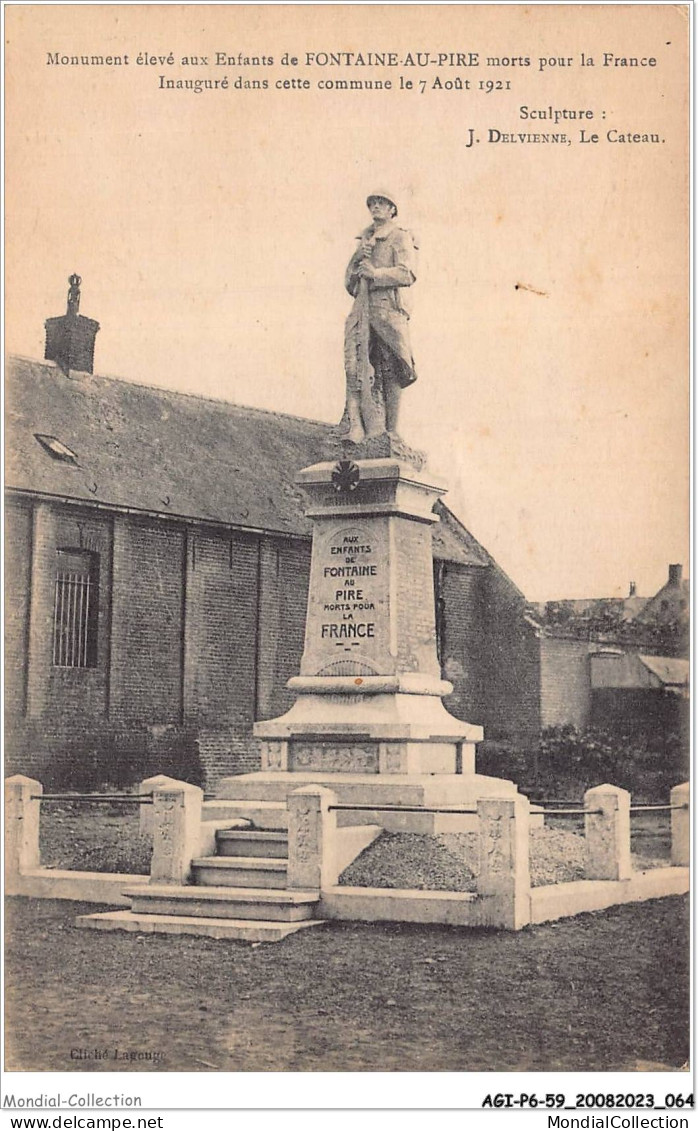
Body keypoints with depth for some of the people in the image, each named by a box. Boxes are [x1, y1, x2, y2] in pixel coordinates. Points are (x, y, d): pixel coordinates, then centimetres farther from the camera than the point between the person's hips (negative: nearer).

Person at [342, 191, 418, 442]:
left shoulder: (400, 238, 5)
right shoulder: (364, 239, 24)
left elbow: (408, 274, -9)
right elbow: (349, 282, 23)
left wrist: (376, 273, -18)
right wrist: (358, 257, 6)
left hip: (388, 311, -5)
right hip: (362, 312, 5)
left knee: (390, 373, -3)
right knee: (356, 369, -9)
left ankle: (388, 435, 0)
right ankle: (355, 431, -14)